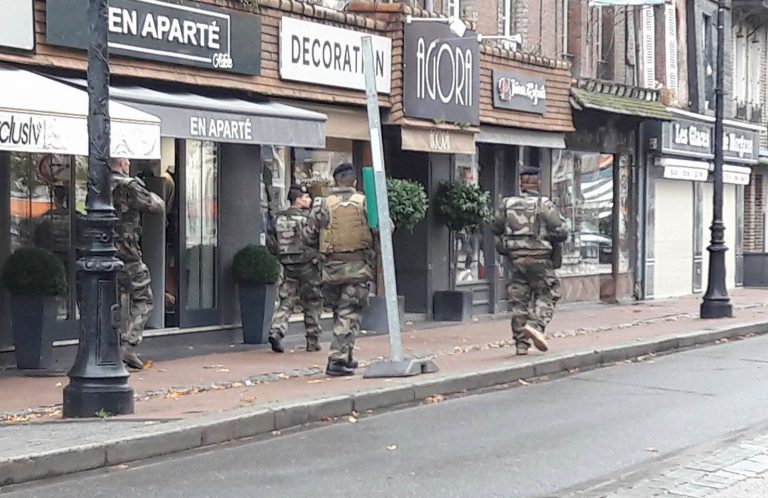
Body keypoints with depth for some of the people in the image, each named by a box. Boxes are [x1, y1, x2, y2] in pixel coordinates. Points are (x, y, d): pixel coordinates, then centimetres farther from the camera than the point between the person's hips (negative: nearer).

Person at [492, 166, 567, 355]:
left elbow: (497, 228, 15)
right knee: (546, 295, 7)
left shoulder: (507, 204, 5)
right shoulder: (545, 205, -8)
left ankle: (521, 343, 9)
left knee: (519, 300, 9)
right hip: (539, 258, -4)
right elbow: (561, 231, -11)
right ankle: (536, 325, -17)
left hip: (515, 258, 4)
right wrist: (550, 240, 8)